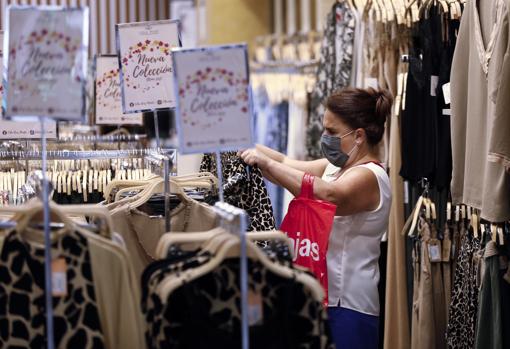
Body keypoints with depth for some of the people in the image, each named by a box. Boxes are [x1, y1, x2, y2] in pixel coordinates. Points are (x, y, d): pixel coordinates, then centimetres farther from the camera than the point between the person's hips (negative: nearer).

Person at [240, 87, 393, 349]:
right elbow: (286, 165, 14)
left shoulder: (368, 176, -15)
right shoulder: (335, 167, 15)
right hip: (323, 298, 9)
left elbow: (328, 195, -34)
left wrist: (268, 163, -34)